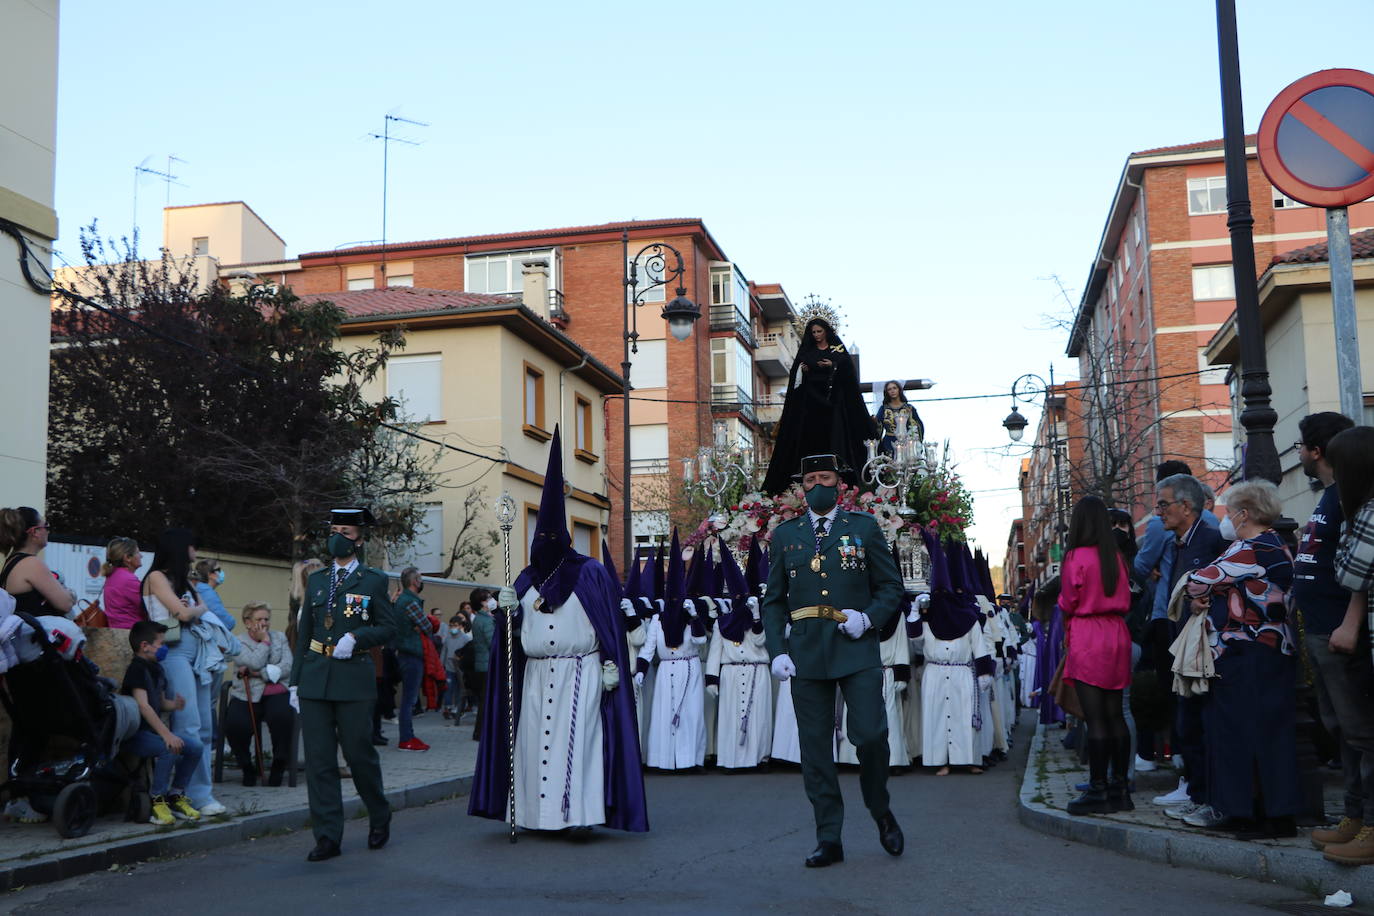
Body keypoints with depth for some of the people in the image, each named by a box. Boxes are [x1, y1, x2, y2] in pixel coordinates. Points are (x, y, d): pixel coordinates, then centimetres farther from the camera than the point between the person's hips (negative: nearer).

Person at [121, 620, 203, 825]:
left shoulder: (156, 669, 15)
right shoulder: (137, 669, -14)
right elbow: (143, 706, -24)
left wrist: (174, 704, -5)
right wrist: (166, 734, -31)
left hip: (153, 729, 9)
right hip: (133, 733, -9)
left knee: (195, 746, -5)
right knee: (170, 748, -32)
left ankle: (176, 796, 8)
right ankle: (156, 801, -19)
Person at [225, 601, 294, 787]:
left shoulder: (279, 637, 15)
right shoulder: (238, 643, 5)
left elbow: (287, 667, 1)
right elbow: (255, 663, -13)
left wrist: (258, 673, -9)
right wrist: (264, 641, 0)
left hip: (277, 694, 1)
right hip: (247, 696, -1)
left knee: (282, 716, -33)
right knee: (235, 724, -30)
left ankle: (279, 765, -11)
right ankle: (247, 766, -1)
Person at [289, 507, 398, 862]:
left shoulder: (373, 580, 2)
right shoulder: (316, 580, 14)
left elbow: (389, 627, 1)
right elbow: (303, 633, 15)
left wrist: (356, 637, -16)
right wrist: (295, 680, 11)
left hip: (354, 680, -4)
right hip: (314, 681, 4)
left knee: (359, 753, 1)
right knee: (318, 759, 1)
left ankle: (379, 819, 25)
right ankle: (327, 837, 7)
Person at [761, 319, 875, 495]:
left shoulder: (838, 350, 10)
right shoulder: (806, 352, 16)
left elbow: (847, 369, -1)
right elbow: (796, 373, 13)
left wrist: (832, 366, -17)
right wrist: (802, 370, -8)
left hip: (833, 398, -1)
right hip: (811, 399, 2)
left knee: (834, 433, -12)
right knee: (811, 433, -7)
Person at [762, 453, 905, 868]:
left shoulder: (864, 527, 8)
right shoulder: (785, 534, 12)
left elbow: (891, 586, 9)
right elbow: (773, 601, 11)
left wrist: (868, 618, -10)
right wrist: (777, 651, -2)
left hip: (857, 650, -2)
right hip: (806, 653, 2)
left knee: (871, 735, -9)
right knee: (815, 748, 2)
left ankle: (882, 813, 19)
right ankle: (828, 840, 11)